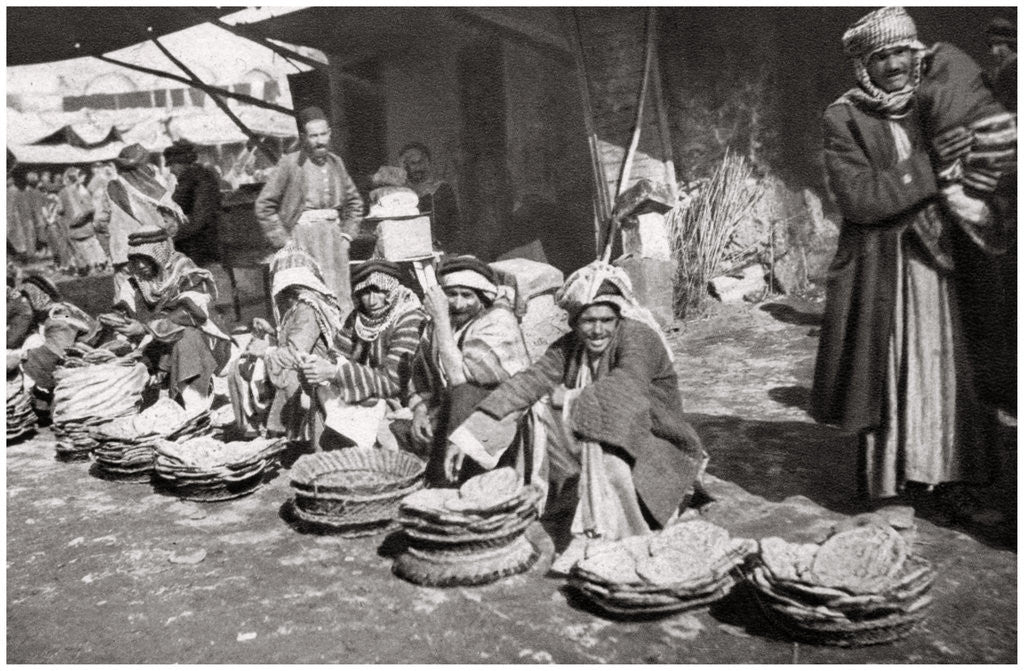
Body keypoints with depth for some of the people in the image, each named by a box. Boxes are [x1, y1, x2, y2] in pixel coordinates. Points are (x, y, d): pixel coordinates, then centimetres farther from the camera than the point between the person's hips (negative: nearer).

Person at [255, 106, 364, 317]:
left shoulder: (336, 162, 12)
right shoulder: (291, 163, -4)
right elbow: (264, 206, -2)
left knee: (341, 298, 0)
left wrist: (346, 235, 13)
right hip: (302, 237, -5)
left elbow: (354, 202, 25)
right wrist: (284, 242, -6)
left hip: (333, 236, 5)